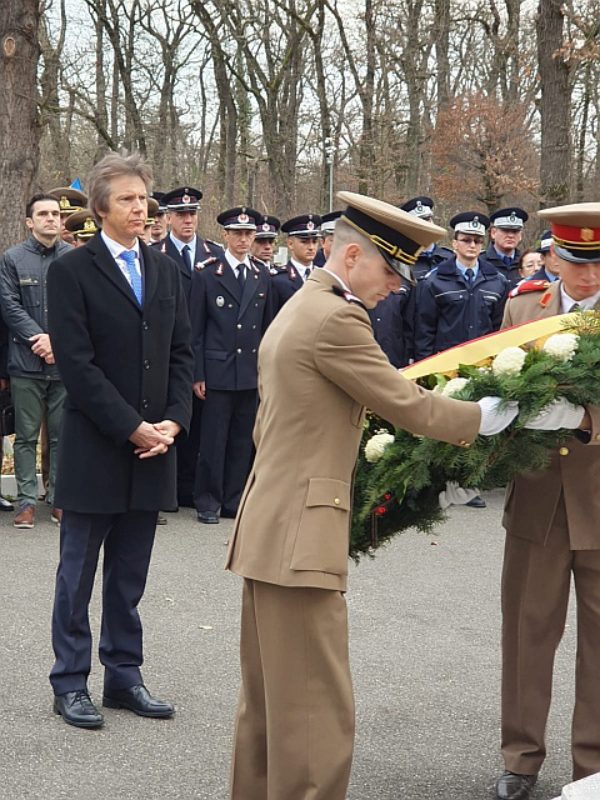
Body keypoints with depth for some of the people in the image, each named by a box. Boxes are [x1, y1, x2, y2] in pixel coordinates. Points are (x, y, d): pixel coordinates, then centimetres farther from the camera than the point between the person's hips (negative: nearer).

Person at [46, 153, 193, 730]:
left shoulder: (165, 271, 11)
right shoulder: (72, 271, -6)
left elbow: (181, 353, 11)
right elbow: (77, 362, -13)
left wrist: (173, 421, -4)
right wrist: (131, 428, -15)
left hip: (152, 445, 5)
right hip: (95, 448, -5)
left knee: (130, 575, 13)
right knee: (78, 573, 6)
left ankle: (124, 677, 22)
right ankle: (70, 684, 16)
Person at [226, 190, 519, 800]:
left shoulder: (294, 311, 18)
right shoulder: (336, 319, -14)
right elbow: (406, 404, -10)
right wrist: (480, 419, 4)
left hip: (268, 530, 11)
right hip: (300, 538, -11)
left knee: (269, 698, 17)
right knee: (317, 709, -6)